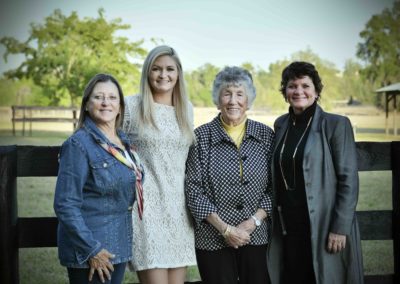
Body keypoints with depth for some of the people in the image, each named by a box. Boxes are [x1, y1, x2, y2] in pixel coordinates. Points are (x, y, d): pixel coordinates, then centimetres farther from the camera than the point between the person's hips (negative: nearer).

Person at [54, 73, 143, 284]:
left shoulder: (124, 142, 8)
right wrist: (91, 250, -18)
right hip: (89, 250, -7)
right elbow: (65, 205, -17)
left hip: (119, 247, 7)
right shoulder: (78, 144, -13)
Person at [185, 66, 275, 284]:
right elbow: (193, 189, -6)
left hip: (257, 237, 2)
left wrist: (254, 221, -9)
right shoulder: (201, 136, -2)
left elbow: (274, 187, 4)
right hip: (214, 240, -1)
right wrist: (225, 229, -11)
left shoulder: (266, 135, 4)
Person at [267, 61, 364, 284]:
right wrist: (277, 220, 12)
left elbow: (349, 180, -9)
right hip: (289, 228, 5)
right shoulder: (281, 124, 10)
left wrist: (340, 228, -14)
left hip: (323, 228, -4)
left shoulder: (337, 125, -6)